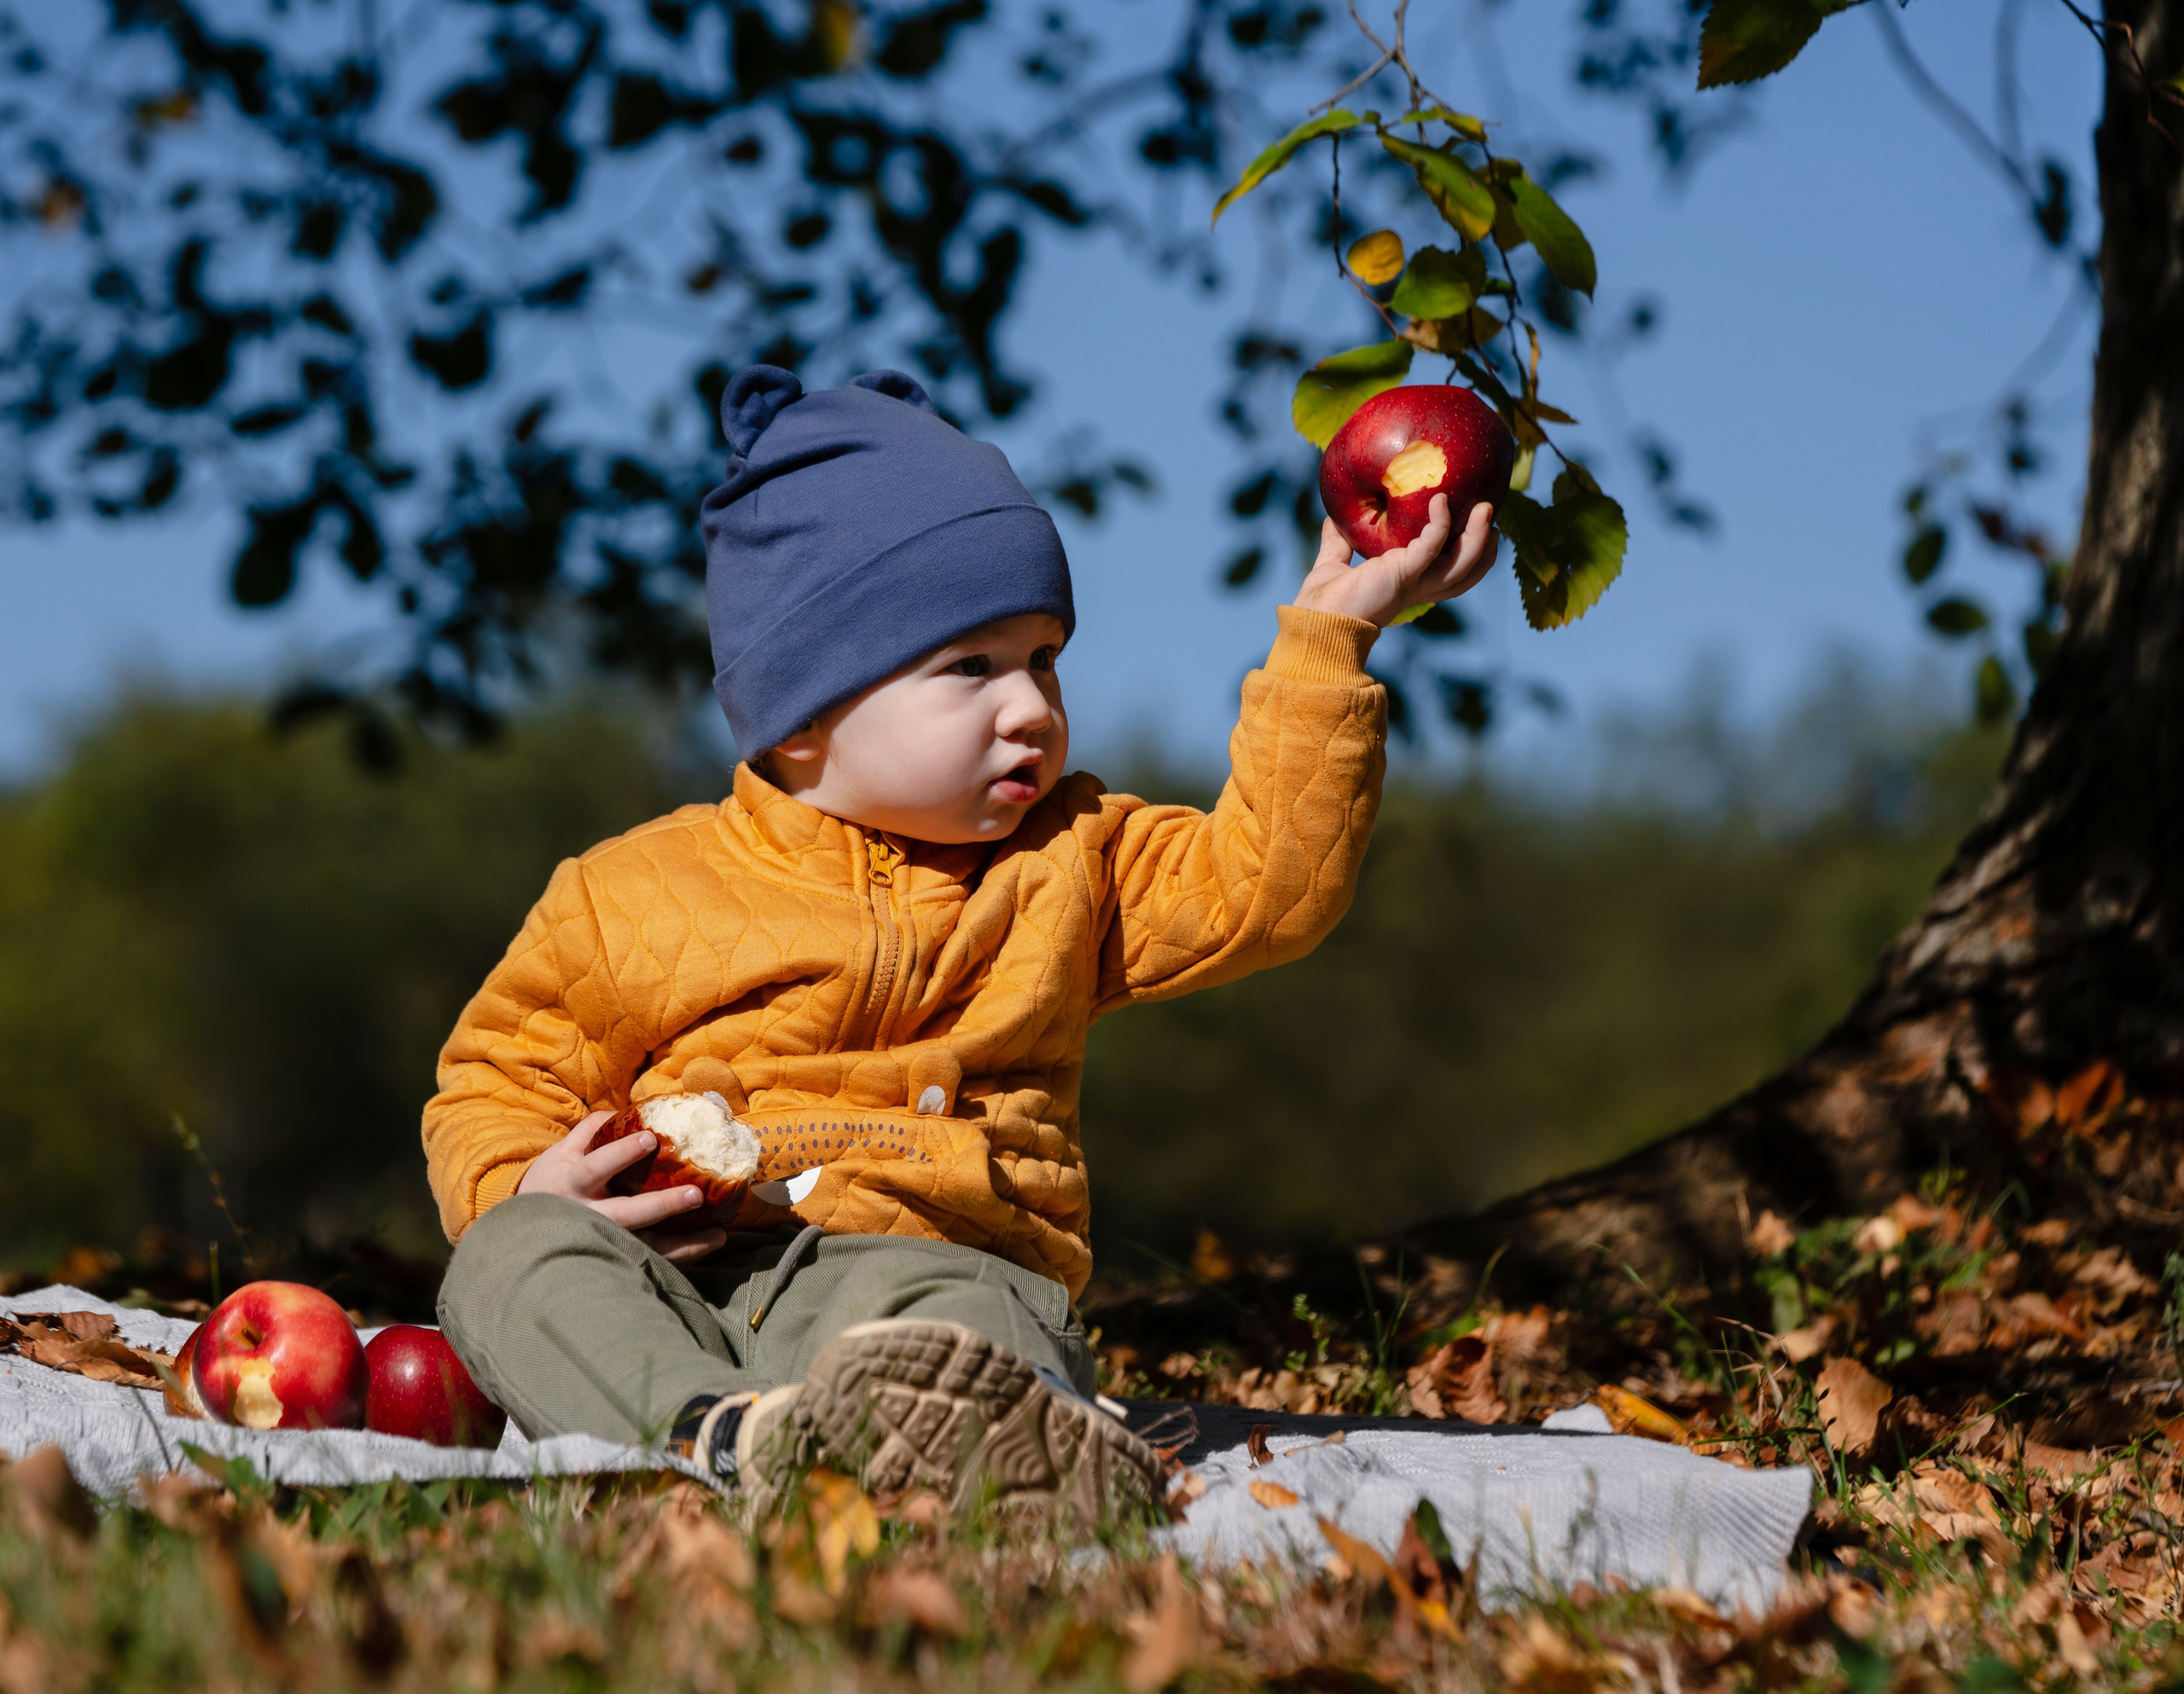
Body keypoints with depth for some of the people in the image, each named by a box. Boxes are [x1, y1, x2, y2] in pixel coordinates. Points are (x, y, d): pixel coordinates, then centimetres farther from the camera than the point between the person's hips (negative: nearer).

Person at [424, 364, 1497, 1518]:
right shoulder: (636, 894, 14)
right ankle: (726, 1432, -57)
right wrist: (524, 1187, -6)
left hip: (939, 1260, -1)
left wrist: (1329, 634, 9)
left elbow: (1262, 878, 11)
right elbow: (499, 1078, 19)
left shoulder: (1066, 865, 21)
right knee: (514, 1256, -31)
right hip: (676, 1281, 1)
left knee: (949, 1314, -38)